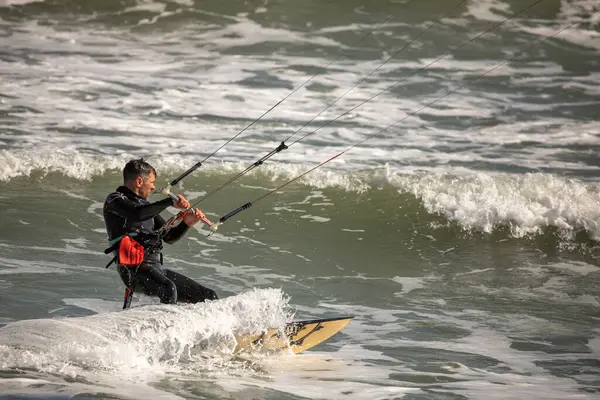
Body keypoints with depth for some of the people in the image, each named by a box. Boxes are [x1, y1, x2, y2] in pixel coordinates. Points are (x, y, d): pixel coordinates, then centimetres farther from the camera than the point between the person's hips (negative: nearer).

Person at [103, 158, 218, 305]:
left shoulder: (144, 204, 26)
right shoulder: (114, 200, 1)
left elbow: (169, 237, 26)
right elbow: (137, 214, -22)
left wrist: (186, 223, 8)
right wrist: (170, 202, -19)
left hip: (156, 268, 9)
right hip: (134, 269, -9)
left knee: (209, 297, 3)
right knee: (169, 290, -39)